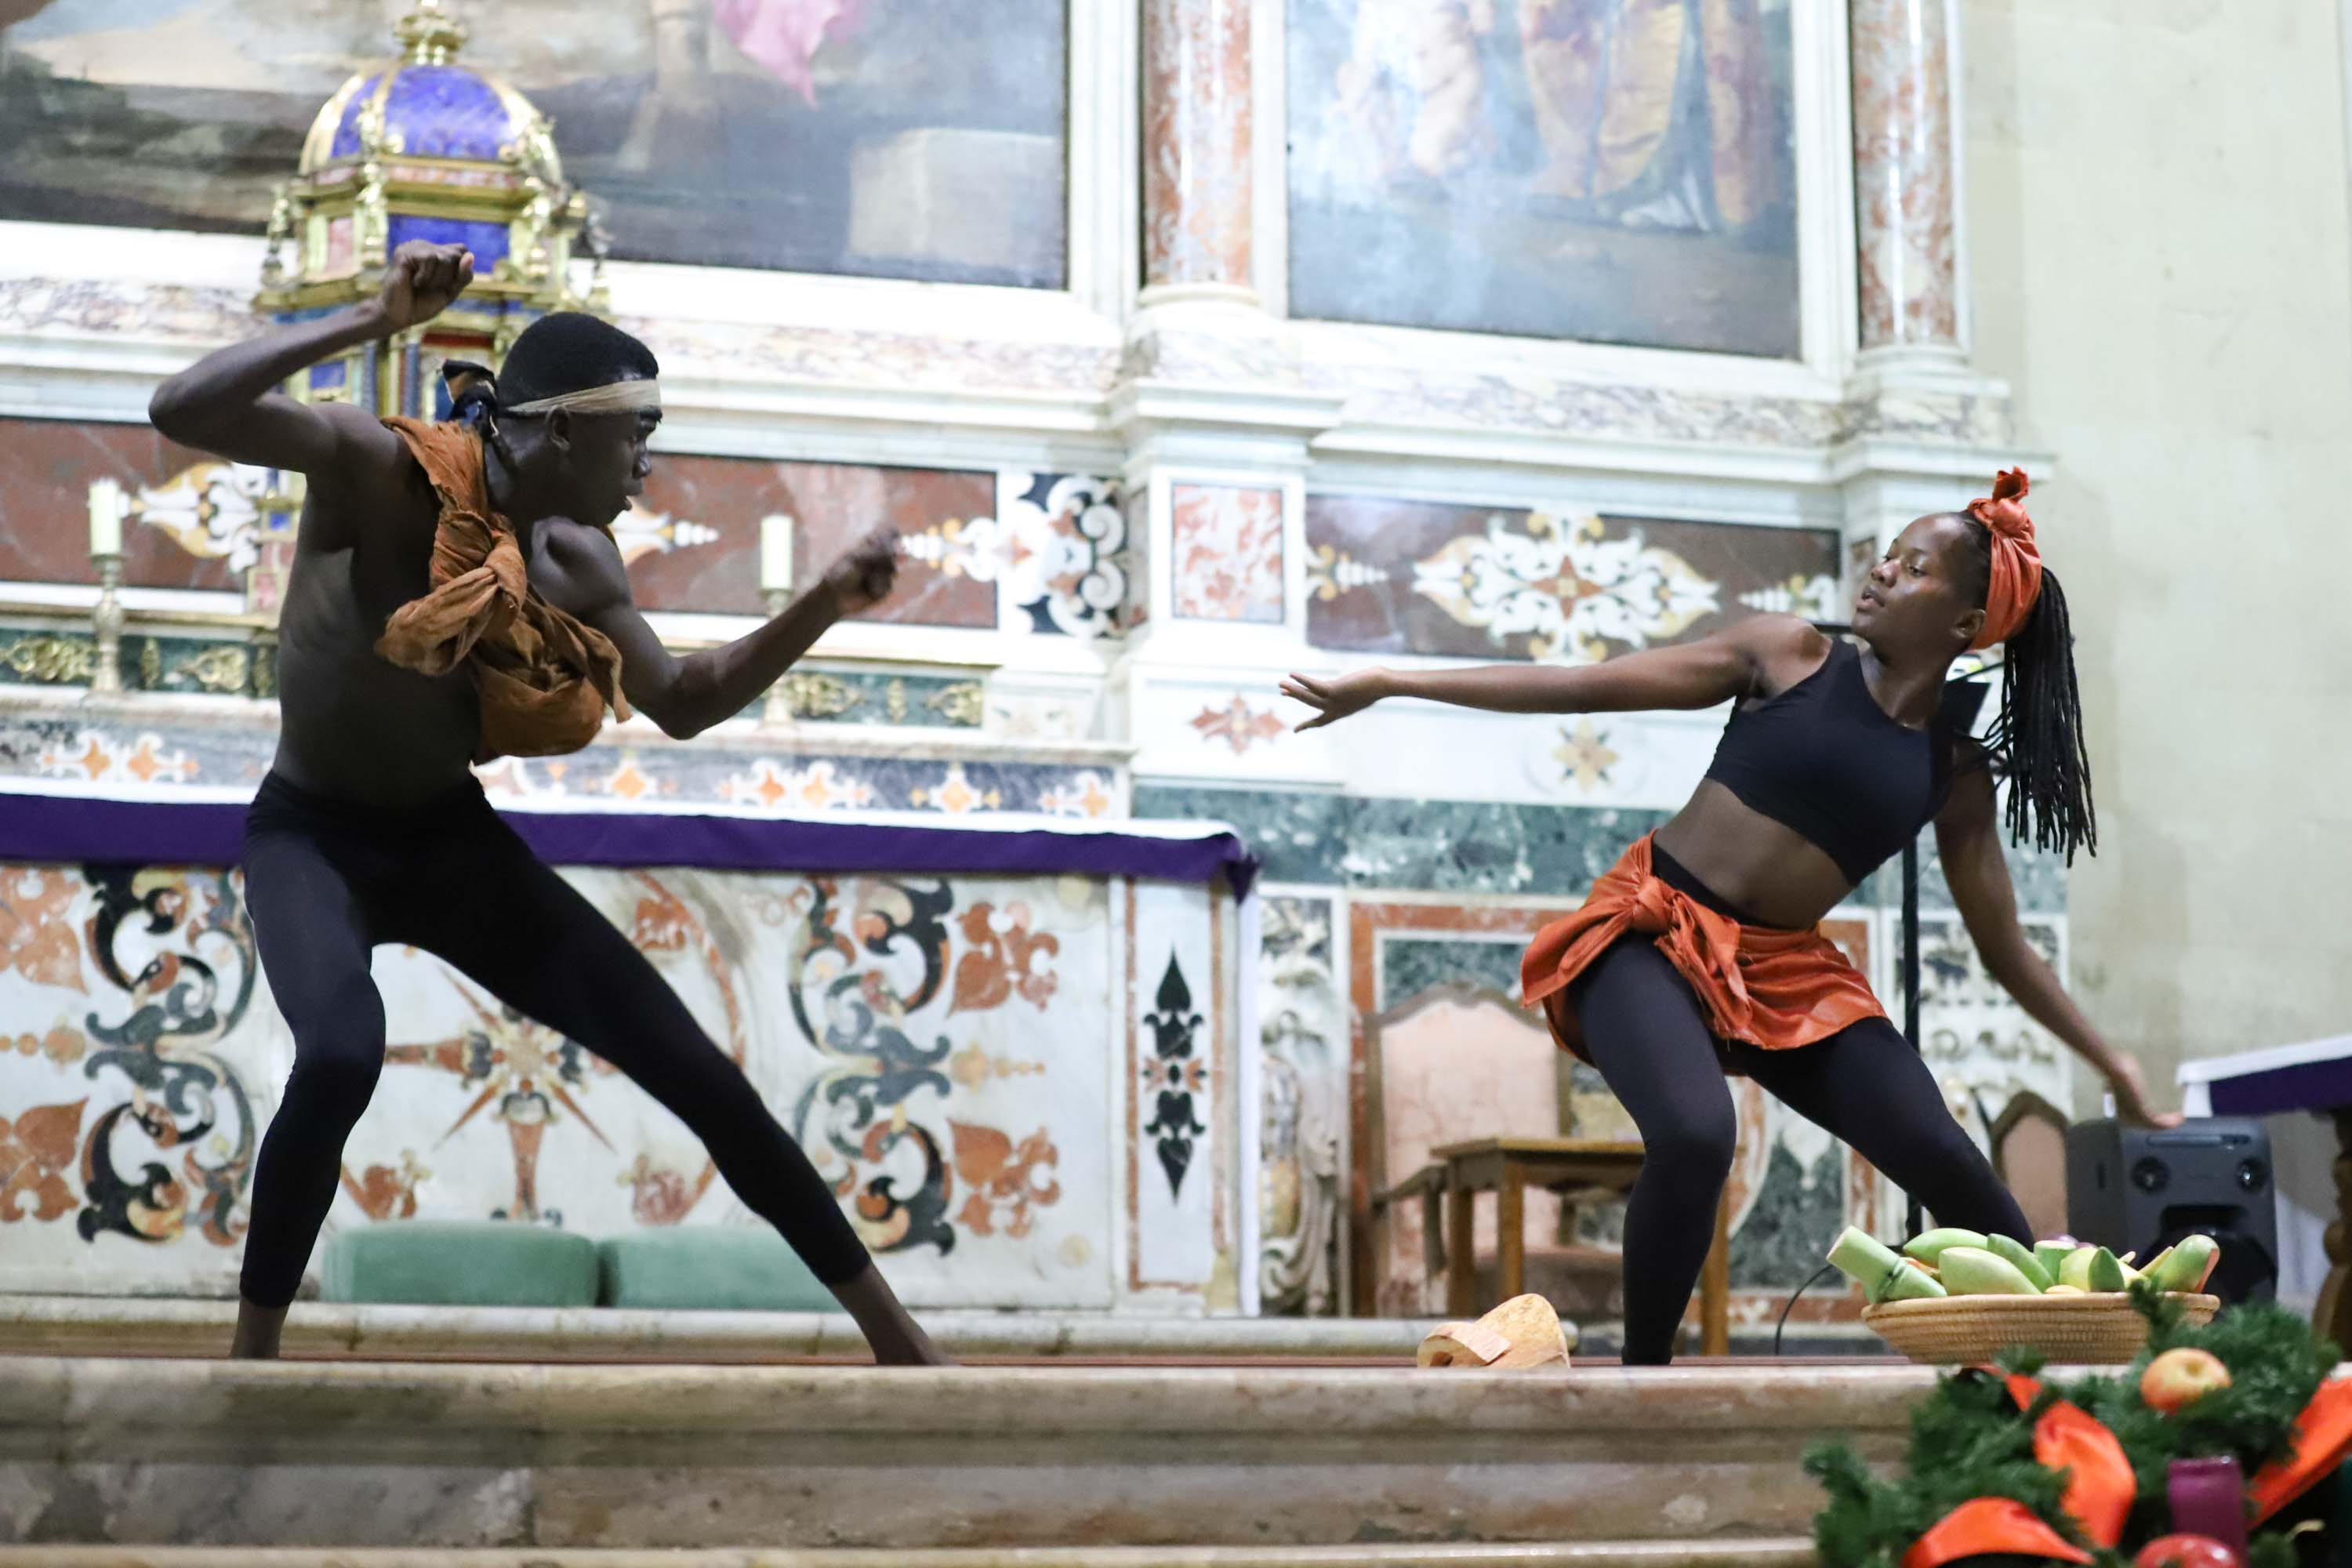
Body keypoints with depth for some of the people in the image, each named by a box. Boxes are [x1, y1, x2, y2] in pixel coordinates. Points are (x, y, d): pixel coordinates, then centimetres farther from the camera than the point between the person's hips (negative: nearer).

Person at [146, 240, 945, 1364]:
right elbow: (183, 412, -36)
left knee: (698, 1072, 1)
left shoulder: (573, 559, -6)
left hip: (453, 839, 5)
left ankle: (892, 1333, 15)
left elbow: (685, 702, 7)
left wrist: (825, 606, -4)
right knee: (342, 1053, -37)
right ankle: (253, 1355, -15)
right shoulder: (376, 467, -22)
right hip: (314, 834, -5)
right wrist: (372, 321, -41)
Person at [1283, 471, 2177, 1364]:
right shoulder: (1790, 656, 0)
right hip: (1655, 936, -3)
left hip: (1790, 978, 4)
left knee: (1951, 1168, -13)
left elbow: (2004, 949, 16)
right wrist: (1387, 684, -3)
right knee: (1695, 1134, -33)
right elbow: (1583, 687, -1)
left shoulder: (1958, 775, 8)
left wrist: (2113, 1065, 12)